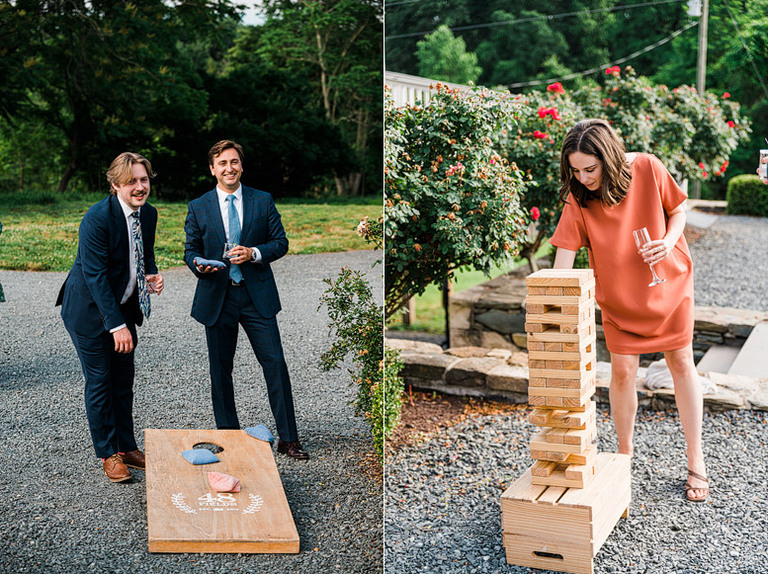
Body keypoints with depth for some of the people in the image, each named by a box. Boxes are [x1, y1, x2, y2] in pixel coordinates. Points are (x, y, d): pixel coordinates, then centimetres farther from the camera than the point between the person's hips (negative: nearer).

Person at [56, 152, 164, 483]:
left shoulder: (149, 214, -1)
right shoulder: (97, 218, -23)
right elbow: (95, 275, -24)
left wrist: (150, 276, -9)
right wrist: (116, 325, -26)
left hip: (123, 307, 7)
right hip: (90, 310, -6)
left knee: (124, 380, 12)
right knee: (100, 381, 1)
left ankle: (127, 447, 25)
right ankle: (108, 454, 15)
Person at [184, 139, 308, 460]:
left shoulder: (263, 201, 5)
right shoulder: (198, 208, 6)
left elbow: (281, 242, 4)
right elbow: (190, 250, 9)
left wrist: (254, 253, -14)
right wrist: (199, 265, -13)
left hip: (257, 295, -1)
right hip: (217, 297, 1)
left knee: (275, 364, -4)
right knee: (220, 370, 7)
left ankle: (288, 439, 7)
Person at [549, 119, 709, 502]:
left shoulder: (647, 168, -19)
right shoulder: (577, 198, -19)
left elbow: (678, 210, -2)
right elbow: (564, 257, -22)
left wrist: (669, 241, -22)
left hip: (669, 281, 0)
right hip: (618, 294, 0)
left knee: (681, 363, 5)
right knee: (622, 370, -2)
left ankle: (696, 461, 18)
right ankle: (624, 453, 20)